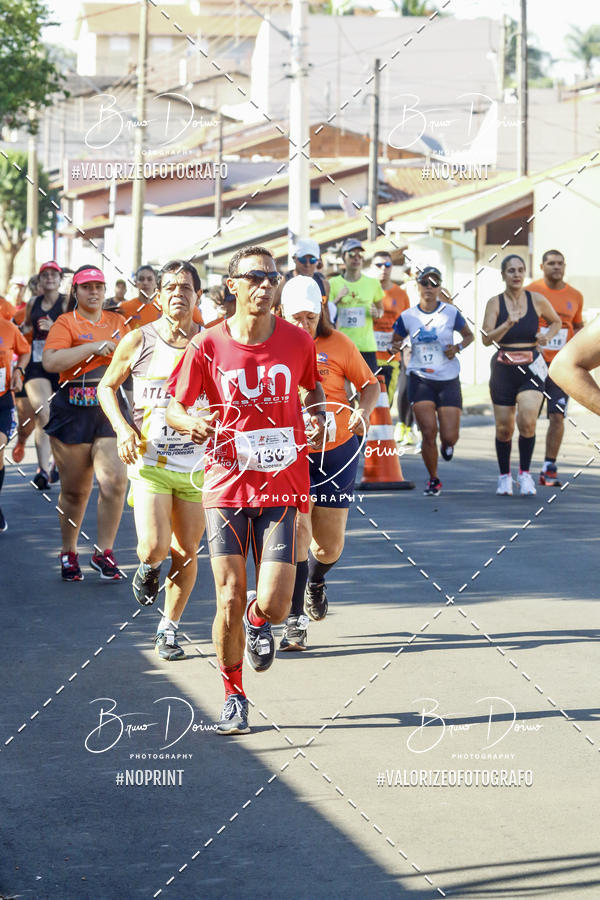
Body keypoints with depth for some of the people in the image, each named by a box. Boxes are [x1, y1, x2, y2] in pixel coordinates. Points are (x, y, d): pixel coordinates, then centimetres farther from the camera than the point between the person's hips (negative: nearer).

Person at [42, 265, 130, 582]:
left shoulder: (117, 321, 14)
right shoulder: (66, 323, -1)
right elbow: (50, 362, -18)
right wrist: (92, 347, -17)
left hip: (111, 409, 3)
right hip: (73, 410, -3)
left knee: (115, 479, -14)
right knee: (75, 490, 6)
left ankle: (103, 552, -2)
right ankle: (69, 553, 24)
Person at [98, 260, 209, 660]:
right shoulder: (138, 341, -1)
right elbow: (107, 386, 11)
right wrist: (122, 428, -5)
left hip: (197, 465, 2)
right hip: (149, 460, -2)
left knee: (187, 553, 5)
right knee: (155, 547, -16)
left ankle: (169, 629, 22)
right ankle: (148, 568, 21)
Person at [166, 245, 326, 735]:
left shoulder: (298, 341, 1)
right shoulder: (207, 346, -4)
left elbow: (312, 387, 21)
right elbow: (175, 406, 4)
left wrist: (318, 418, 0)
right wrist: (190, 423, -18)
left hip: (283, 486, 1)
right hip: (227, 486, -1)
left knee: (274, 605, -9)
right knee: (230, 600, -4)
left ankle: (259, 619, 30)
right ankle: (234, 696, 18)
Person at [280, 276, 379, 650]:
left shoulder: (338, 344, -2)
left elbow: (370, 384, 8)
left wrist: (363, 411, -13)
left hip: (336, 451, 1)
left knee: (329, 546, 6)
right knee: (297, 531, -17)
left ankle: (315, 580, 43)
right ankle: (296, 623, -8)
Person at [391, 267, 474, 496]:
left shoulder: (450, 313, -2)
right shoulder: (407, 316, 0)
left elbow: (469, 335, 12)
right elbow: (395, 343, 11)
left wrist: (458, 347, -8)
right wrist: (396, 348, -13)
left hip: (448, 380, 0)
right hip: (420, 380, 0)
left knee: (449, 436, -5)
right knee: (428, 432, -10)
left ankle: (447, 442, 36)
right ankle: (433, 480, 9)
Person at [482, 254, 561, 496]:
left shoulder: (537, 300, 1)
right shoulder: (495, 303, -2)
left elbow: (556, 322, 20)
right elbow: (486, 339, -11)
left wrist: (548, 335, -1)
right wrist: (508, 324, -25)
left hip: (531, 368, 0)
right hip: (504, 369, 1)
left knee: (527, 422, -20)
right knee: (504, 429, 5)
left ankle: (525, 473, -2)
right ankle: (504, 476, 25)